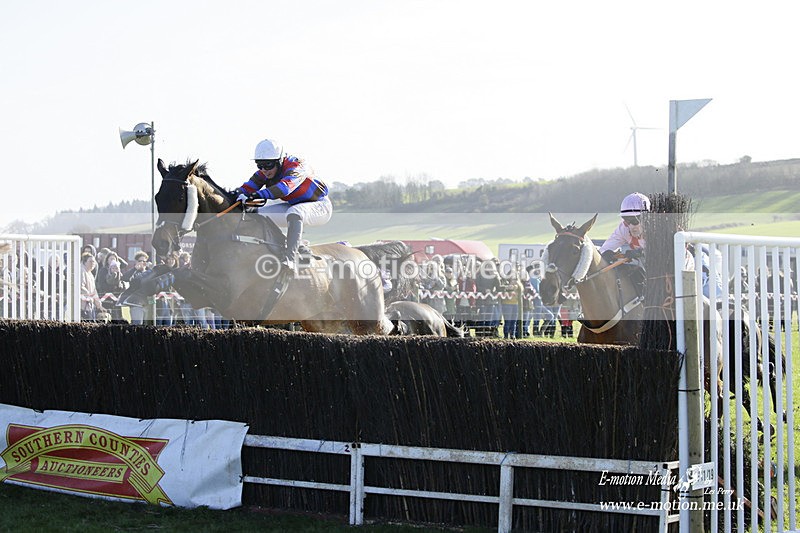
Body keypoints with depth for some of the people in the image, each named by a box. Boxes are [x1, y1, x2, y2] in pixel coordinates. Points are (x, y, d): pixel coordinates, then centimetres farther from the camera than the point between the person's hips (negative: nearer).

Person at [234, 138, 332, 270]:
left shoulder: (296, 166, -29)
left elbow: (286, 186, -47)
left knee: (294, 213, -38)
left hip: (320, 206, -8)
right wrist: (240, 194, -39)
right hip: (294, 205, 8)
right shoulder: (264, 173, -6)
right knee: (259, 214, -5)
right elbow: (249, 186, -16)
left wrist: (262, 194, -59)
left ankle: (290, 259, -42)